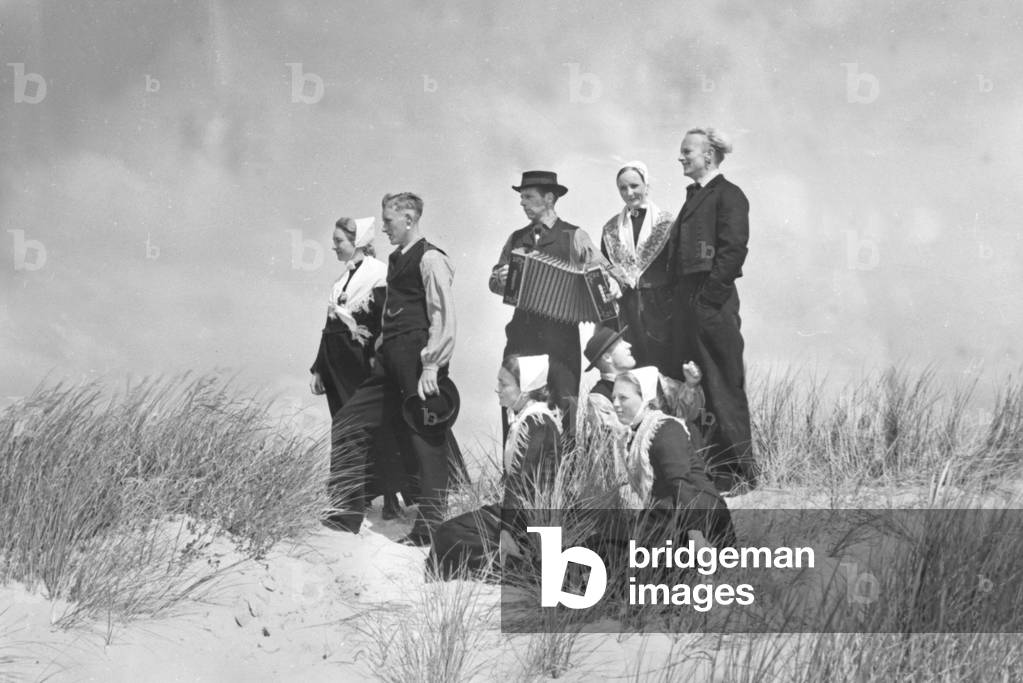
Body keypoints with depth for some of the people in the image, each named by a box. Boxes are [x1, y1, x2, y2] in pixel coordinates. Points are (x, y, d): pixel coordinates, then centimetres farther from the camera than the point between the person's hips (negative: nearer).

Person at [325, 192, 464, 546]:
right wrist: (381, 346, 17)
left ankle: (428, 529, 5)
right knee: (348, 422, 7)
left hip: (418, 362, -9)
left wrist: (430, 366, -20)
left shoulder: (430, 259, -9)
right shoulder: (396, 259, 17)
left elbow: (442, 316, -15)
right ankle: (346, 513, 12)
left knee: (427, 443, -2)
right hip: (390, 363, 10)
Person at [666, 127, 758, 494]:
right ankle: (709, 467, 15)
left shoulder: (728, 195, -6)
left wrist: (709, 296, -18)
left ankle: (741, 472, 1)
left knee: (724, 388, -5)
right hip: (688, 305, 9)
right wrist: (682, 302, 12)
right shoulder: (695, 196, 21)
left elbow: (732, 250, -15)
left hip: (713, 303, -9)